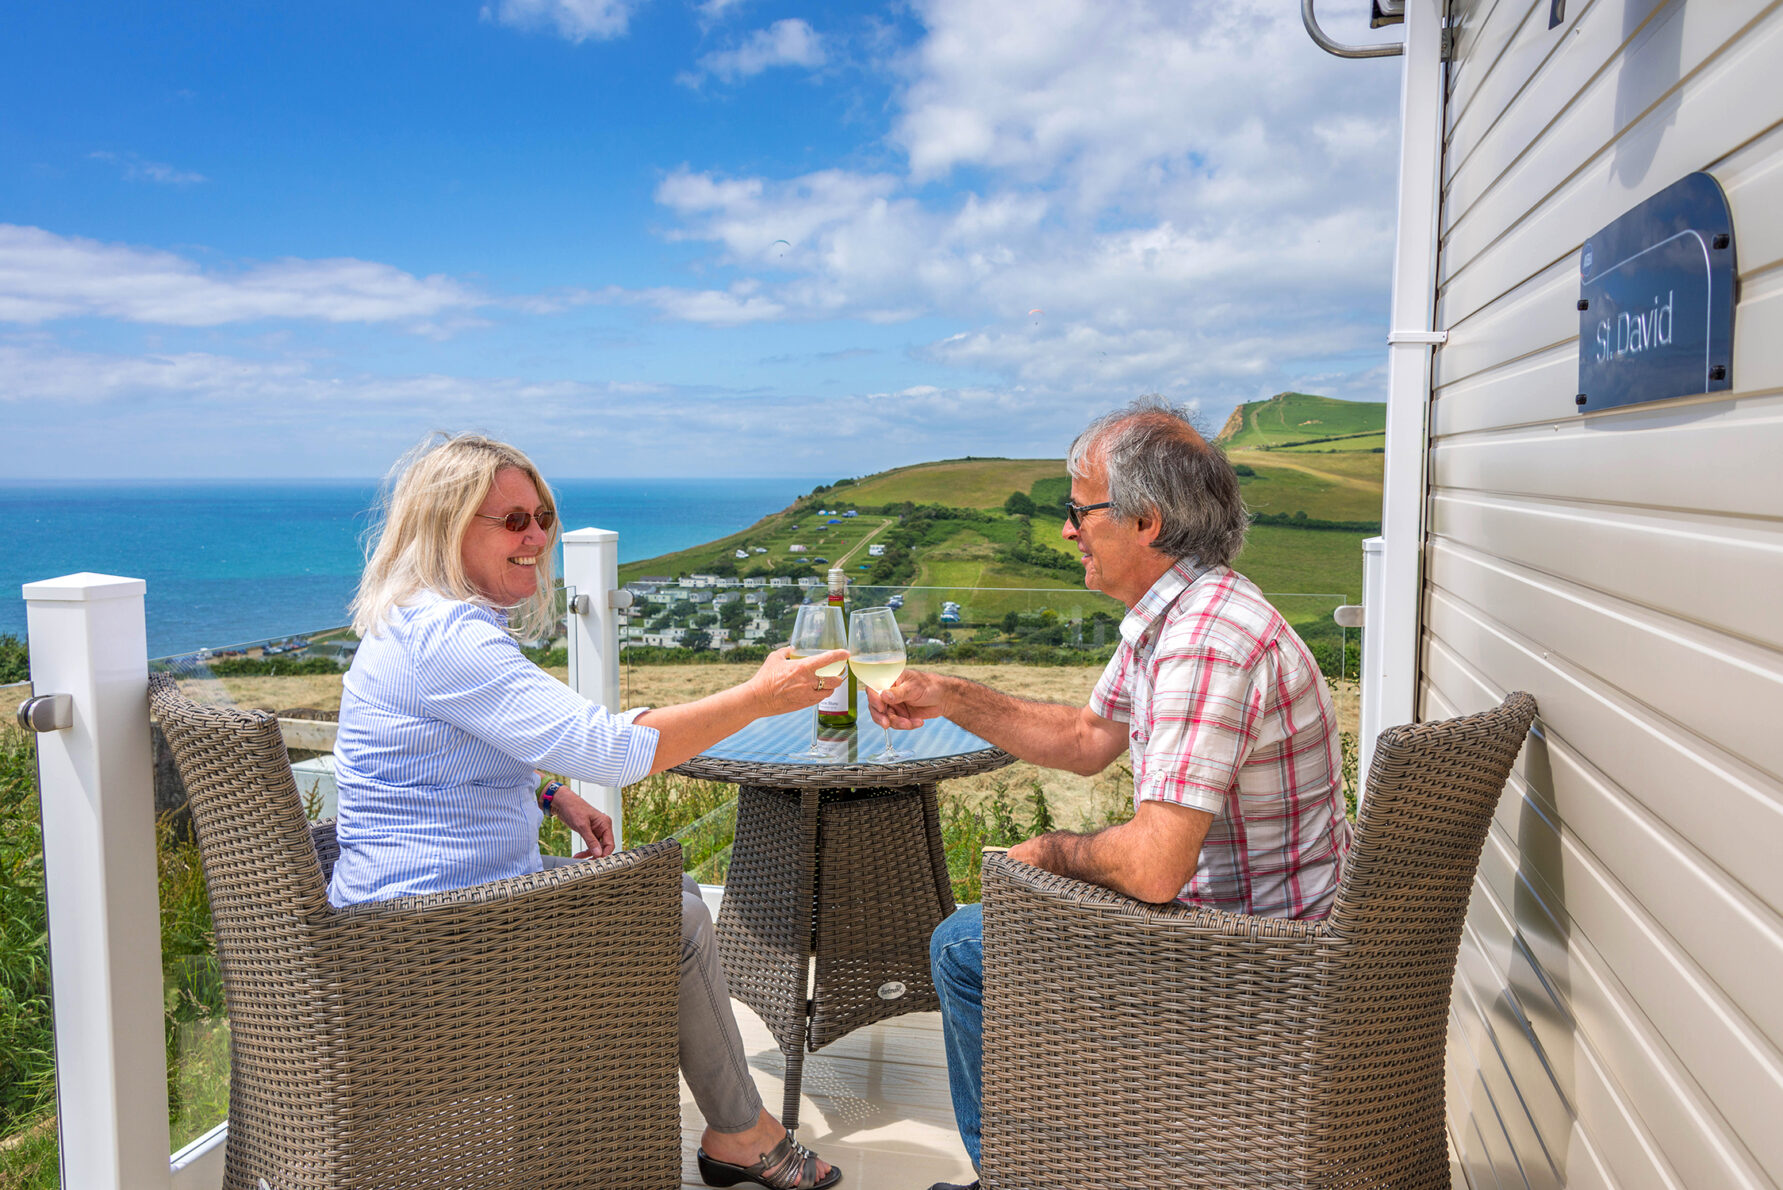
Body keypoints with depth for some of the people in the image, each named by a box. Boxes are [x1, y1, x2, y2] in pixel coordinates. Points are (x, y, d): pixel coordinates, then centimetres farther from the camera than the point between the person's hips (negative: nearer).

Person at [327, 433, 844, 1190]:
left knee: (669, 891, 12)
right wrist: (760, 697, -24)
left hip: (423, 899, 10)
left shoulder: (427, 623, 10)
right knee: (675, 918, -3)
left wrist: (551, 797, 6)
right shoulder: (444, 636, -25)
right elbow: (608, 748, -31)